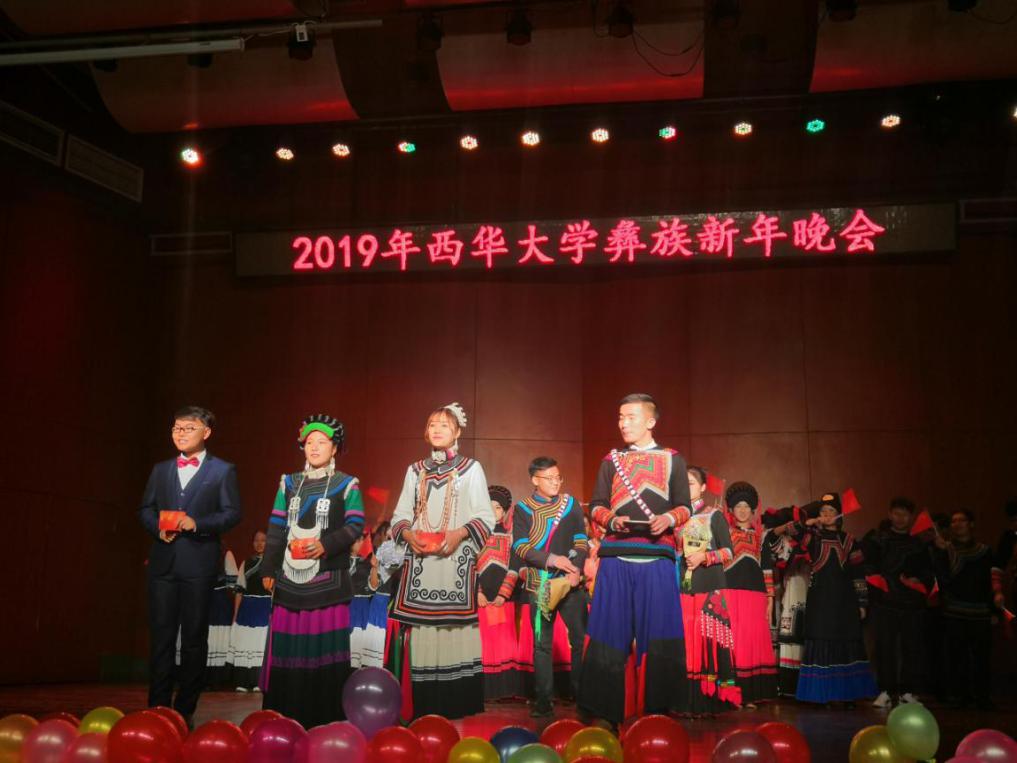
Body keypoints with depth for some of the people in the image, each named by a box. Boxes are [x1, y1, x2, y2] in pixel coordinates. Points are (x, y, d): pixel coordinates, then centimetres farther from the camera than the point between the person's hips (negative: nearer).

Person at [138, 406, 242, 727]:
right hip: (163, 562, 3)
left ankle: (185, 709, 12)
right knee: (161, 635, 4)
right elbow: (145, 509, 15)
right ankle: (158, 707, 11)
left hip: (198, 564, -3)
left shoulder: (223, 471, 3)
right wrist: (158, 528, -5)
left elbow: (231, 513, -3)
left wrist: (197, 524, -17)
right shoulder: (161, 469, 15)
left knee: (194, 637, 3)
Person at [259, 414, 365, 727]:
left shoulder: (347, 484, 4)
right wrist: (268, 569, 8)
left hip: (327, 576, -3)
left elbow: (355, 526, -3)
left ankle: (325, 716, 4)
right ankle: (285, 716, 9)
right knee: (288, 644, 1)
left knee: (325, 644, -3)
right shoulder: (289, 483, 13)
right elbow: (276, 528, 12)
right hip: (290, 576, 3)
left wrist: (325, 544, -18)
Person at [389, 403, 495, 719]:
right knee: (422, 632, -3)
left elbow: (485, 516, 2)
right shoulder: (415, 470, 17)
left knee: (456, 630, -8)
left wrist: (460, 533, -15)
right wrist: (408, 533, -6)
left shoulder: (471, 468, 7)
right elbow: (400, 514, 15)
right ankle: (425, 713, 2)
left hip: (457, 560, -3)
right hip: (420, 561, 3)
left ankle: (461, 710, -3)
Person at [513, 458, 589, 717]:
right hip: (540, 584, -1)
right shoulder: (523, 509, 2)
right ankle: (543, 700, 11)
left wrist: (577, 569, -13)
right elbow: (520, 546, -7)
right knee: (542, 643, 4)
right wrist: (552, 559, -18)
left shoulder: (571, 504, 7)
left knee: (581, 638, 0)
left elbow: (581, 541, 3)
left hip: (571, 582, 1)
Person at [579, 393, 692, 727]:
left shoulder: (673, 460, 12)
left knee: (660, 632, -1)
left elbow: (684, 506, 8)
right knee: (610, 631, 0)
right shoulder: (611, 460, 15)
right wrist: (612, 520, -9)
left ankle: (659, 706, 9)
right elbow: (595, 506, 12)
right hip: (616, 557, 1)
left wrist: (668, 518, -12)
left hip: (657, 557, -1)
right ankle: (604, 708, 7)